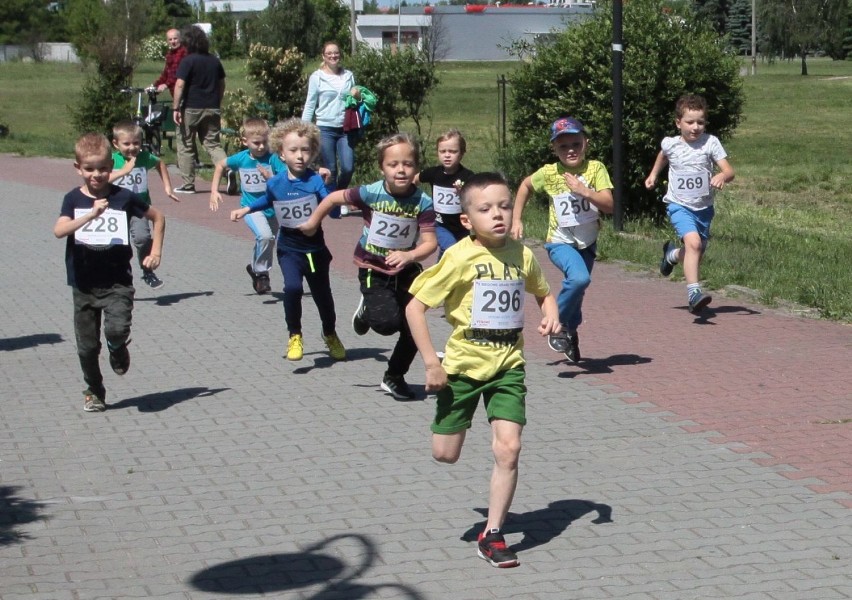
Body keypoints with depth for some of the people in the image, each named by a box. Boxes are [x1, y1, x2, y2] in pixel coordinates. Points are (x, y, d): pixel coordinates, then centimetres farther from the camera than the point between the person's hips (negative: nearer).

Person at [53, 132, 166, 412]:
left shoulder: (123, 197, -3)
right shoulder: (74, 199, -3)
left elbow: (158, 217, 12)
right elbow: (59, 230, -21)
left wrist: (156, 251, 5)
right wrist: (91, 215, -33)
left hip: (117, 281, -1)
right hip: (84, 284, 2)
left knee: (116, 330, -23)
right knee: (87, 346, 8)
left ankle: (118, 351, 12)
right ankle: (94, 391, 30)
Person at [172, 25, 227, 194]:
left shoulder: (188, 61, -10)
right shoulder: (214, 60, 8)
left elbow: (180, 85, -17)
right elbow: (221, 84, 16)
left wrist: (176, 108, -15)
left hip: (192, 108, -5)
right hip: (212, 109, 5)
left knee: (185, 146, 8)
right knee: (212, 144, 11)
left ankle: (188, 185, 10)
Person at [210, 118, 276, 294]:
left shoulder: (272, 159, -16)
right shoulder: (241, 158, -8)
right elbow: (221, 165, 12)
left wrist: (270, 177, -39)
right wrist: (214, 191, 7)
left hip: (273, 207, 2)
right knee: (265, 235, -28)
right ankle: (261, 273, -8)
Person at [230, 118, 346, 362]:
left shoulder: (316, 181, -13)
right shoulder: (276, 184, -5)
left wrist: (329, 185, -34)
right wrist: (246, 209, 13)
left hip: (315, 248, 0)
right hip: (289, 250, 0)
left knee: (322, 294, 14)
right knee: (293, 287, -24)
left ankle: (330, 335, 42)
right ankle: (294, 336, -3)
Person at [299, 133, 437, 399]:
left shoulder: (422, 202, -16)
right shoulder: (370, 194, -18)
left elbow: (430, 242, -20)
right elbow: (334, 198, -3)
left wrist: (410, 256, -39)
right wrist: (312, 224, 9)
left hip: (406, 270, 3)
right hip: (373, 269, -3)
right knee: (387, 322, -21)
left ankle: (394, 377, 27)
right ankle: (367, 311, 17)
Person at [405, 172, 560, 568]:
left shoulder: (522, 255, -2)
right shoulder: (460, 258, -15)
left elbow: (543, 293, 18)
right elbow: (414, 307, -13)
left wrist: (551, 313, -5)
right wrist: (431, 363, -16)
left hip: (508, 365, 2)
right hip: (463, 365, -2)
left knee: (508, 449, -11)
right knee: (444, 454, 7)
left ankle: (492, 535, 4)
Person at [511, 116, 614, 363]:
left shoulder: (595, 168, -11)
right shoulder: (549, 173, -10)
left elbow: (609, 205, -17)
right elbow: (526, 185, 10)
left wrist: (582, 190, -29)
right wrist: (516, 219, 7)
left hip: (587, 243, 3)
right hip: (561, 242, -3)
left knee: (577, 290, 15)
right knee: (579, 278, -30)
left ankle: (570, 332, 42)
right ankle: (557, 322, -9)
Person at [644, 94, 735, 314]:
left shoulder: (710, 142, -10)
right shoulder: (670, 144, -5)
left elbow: (729, 171, -16)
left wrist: (722, 176, -37)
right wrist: (653, 175, 21)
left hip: (704, 207, 2)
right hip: (679, 205, -2)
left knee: (697, 255, 14)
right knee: (693, 243, -28)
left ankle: (672, 254, 48)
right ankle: (694, 292, -29)